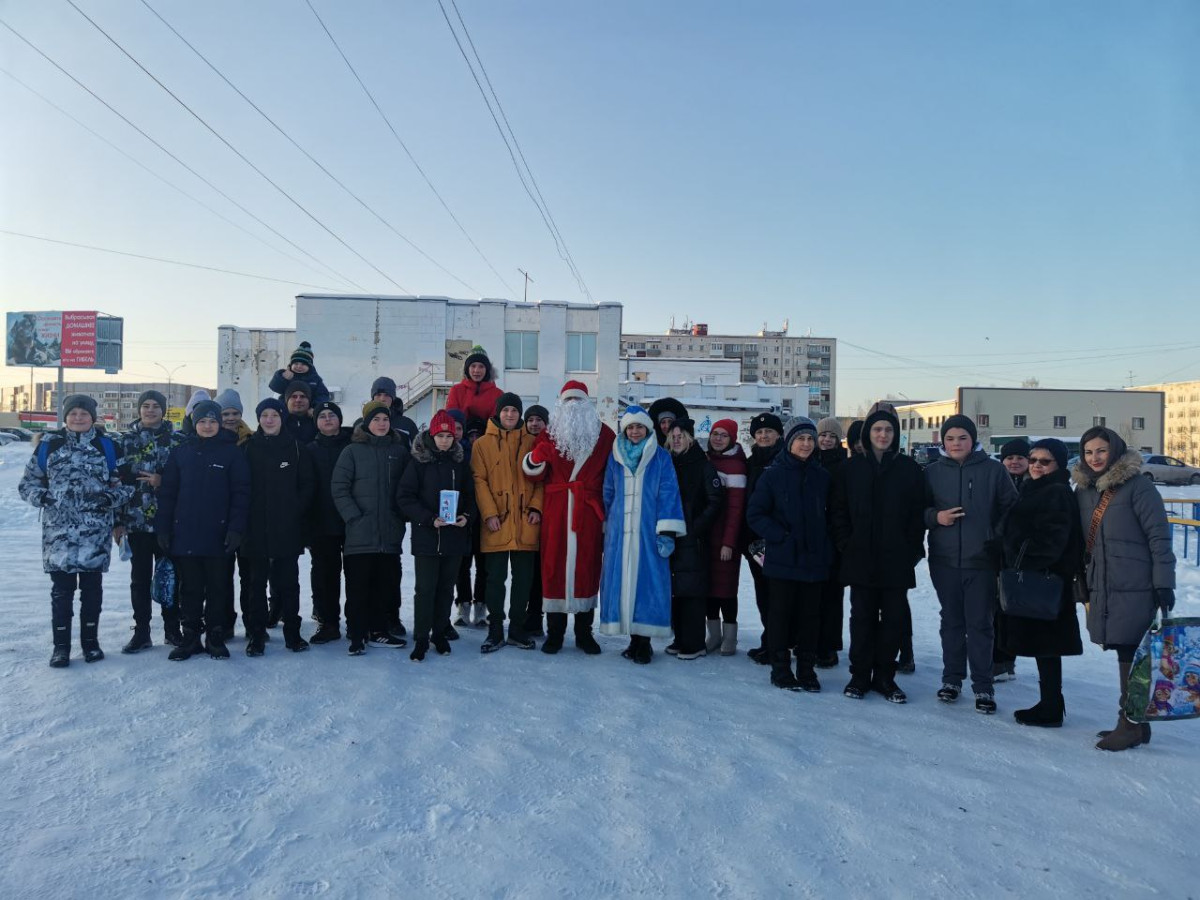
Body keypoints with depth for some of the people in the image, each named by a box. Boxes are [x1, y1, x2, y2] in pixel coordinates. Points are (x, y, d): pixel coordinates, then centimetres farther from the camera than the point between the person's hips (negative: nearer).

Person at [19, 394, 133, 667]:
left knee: (92, 587, 7)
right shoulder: (49, 444, 6)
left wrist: (114, 497, -9)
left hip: (96, 532, 0)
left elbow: (126, 483, 10)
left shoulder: (107, 446, 6)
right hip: (59, 531, 0)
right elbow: (28, 482, 12)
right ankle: (61, 646, 13)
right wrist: (41, 496, -7)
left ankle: (90, 641, 20)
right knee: (61, 588, 3)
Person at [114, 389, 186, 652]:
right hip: (136, 520, 1)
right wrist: (117, 521, -1)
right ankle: (141, 632, 15)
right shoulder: (125, 441, 5)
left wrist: (162, 482, -15)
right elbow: (116, 481, 3)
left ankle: (172, 629, 16)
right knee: (140, 577, 6)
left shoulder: (178, 440, 2)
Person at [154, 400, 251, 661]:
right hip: (184, 534, 2)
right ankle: (190, 637, 19)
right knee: (189, 588, 9)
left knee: (218, 587, 6)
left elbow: (241, 493, -4)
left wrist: (236, 529, -11)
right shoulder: (181, 452, 8)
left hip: (217, 535, -2)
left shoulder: (232, 452, 1)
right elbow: (167, 492, 7)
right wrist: (162, 528, 0)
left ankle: (216, 637, 17)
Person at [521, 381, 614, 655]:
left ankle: (584, 632, 14)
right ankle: (554, 632, 9)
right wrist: (536, 458, -16)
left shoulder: (604, 434, 9)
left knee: (587, 565, 3)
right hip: (556, 511, 0)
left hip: (589, 511, 0)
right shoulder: (549, 433, 10)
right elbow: (535, 475, 6)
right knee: (554, 564, -1)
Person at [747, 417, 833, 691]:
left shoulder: (822, 476, 6)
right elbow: (755, 514, -3)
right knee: (781, 613, 5)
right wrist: (780, 536, -12)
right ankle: (780, 669, 16)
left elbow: (830, 515, 13)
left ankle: (806, 670, 20)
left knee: (810, 615, 8)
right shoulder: (773, 474, -3)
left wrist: (826, 547, 1)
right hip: (782, 558, -3)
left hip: (814, 558, 3)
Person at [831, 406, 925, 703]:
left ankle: (884, 676, 17)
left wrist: (912, 550, -4)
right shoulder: (852, 467, 5)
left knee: (893, 619, 6)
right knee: (862, 617, 5)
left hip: (896, 559, 0)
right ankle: (859, 676, 15)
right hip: (861, 558, 0)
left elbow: (918, 512, 2)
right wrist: (846, 544, -4)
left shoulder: (909, 468, 3)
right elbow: (839, 509, 5)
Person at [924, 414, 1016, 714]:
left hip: (982, 561, -2)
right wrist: (936, 517, -11)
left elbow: (1011, 509, 2)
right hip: (944, 560, 2)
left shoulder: (993, 470, -1)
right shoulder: (932, 472, 4)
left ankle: (983, 687, 11)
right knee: (951, 621, 13)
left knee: (981, 624, 2)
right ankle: (952, 678, 24)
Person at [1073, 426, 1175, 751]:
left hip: (1135, 589, -6)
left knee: (1131, 654, -3)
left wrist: (1164, 584, -11)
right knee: (1124, 652, 11)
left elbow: (1159, 537, -9)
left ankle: (1131, 723, 6)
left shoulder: (1138, 486, -8)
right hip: (1102, 587, 6)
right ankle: (1135, 722, 20)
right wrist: (1083, 582, 16)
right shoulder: (1083, 490, 11)